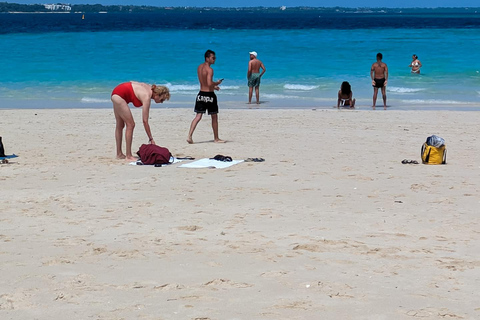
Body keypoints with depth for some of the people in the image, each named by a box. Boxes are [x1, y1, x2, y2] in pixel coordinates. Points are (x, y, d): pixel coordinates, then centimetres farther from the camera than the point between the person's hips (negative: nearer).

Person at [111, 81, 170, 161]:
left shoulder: (150, 89, -1)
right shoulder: (147, 97, -24)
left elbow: (132, 82, 14)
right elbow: (145, 121, -23)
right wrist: (151, 139, -20)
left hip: (116, 93, 10)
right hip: (119, 95, -10)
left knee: (120, 125, 13)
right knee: (130, 124, -9)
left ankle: (119, 154, 18)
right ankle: (128, 156, -8)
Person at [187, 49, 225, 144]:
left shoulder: (199, 67, 9)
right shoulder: (209, 69, -18)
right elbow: (209, 83, -27)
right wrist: (217, 83, -8)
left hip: (201, 94, 7)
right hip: (209, 95, -7)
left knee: (198, 116, 5)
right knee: (214, 117, 9)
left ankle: (190, 136, -10)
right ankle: (216, 138, 19)